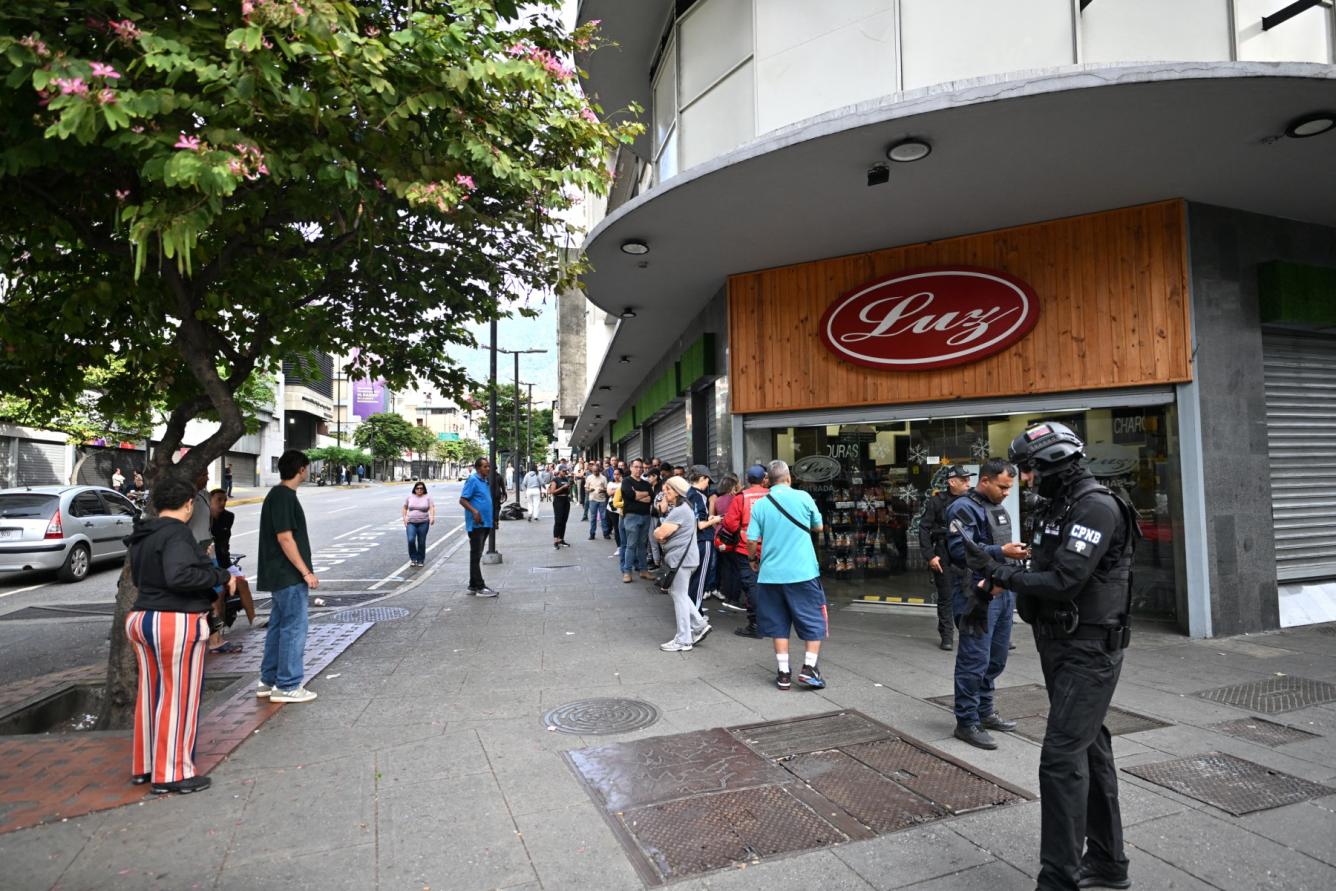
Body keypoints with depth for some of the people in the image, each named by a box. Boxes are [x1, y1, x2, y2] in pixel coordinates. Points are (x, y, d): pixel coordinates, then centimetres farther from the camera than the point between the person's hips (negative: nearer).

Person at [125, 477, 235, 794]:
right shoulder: (177, 533, -18)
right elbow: (179, 576, -30)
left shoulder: (142, 536, 12)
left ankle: (144, 766, 31)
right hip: (176, 623, -9)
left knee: (150, 693, 18)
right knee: (178, 697, 1)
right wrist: (220, 577, -18)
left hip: (140, 619, 10)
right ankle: (171, 774, 10)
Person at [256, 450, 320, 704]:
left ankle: (268, 681, 24)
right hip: (289, 576, -10)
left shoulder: (278, 494, 14)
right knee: (294, 628, -3)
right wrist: (306, 572, -18)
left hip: (280, 576, 10)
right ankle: (287, 686, 5)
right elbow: (285, 538, -21)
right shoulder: (284, 496, -17)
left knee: (278, 626, 16)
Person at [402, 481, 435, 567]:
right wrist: (404, 518, 4)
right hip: (411, 523, 1)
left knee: (421, 542, 3)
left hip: (423, 523, -1)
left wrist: (432, 517, -26)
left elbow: (432, 508, -9)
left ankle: (421, 560, 16)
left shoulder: (427, 497, 1)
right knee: (411, 540, -13)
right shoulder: (409, 497, 6)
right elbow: (405, 508, 15)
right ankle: (413, 558, 3)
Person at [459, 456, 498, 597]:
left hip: (484, 523, 9)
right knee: (476, 556, -4)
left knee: (477, 555, 13)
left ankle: (473, 585, 20)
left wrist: (491, 519, 21)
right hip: (476, 524, -9)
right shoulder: (473, 480, -11)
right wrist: (474, 511, -29)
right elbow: (462, 500, -16)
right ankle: (480, 587, -2)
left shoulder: (485, 481, 15)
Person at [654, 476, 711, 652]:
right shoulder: (678, 508, 16)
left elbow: (659, 534, -24)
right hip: (678, 558, 11)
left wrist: (658, 532, -2)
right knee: (679, 594, 19)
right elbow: (662, 533, 16)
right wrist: (662, 533, -5)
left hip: (681, 559, -11)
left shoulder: (680, 511, -20)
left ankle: (683, 641, 6)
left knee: (679, 596, -3)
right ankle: (699, 625, 25)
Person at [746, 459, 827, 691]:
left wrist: (753, 560, 15)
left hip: (771, 573, 2)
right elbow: (818, 527, 10)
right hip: (803, 572, -2)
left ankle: (783, 674, 14)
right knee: (813, 621, 11)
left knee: (779, 624, 12)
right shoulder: (803, 497, -4)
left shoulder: (759, 504, -1)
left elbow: (751, 540, -3)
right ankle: (809, 668, 4)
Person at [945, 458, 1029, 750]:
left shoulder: (998, 507, 17)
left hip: (1002, 591, 10)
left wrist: (1015, 549, 10)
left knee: (996, 658, 17)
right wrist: (1002, 552, -25)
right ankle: (967, 722, 6)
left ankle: (984, 712, 32)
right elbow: (959, 550, -23)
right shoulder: (964, 508, -13)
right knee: (975, 660, -4)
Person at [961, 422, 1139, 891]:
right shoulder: (1058, 507, 12)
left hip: (1089, 651, -10)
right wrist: (997, 580, -1)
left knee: (1061, 758, -10)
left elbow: (1063, 582, -25)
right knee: (1089, 750, 18)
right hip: (1061, 646, 10)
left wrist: (1000, 571, -16)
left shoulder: (1097, 506, -18)